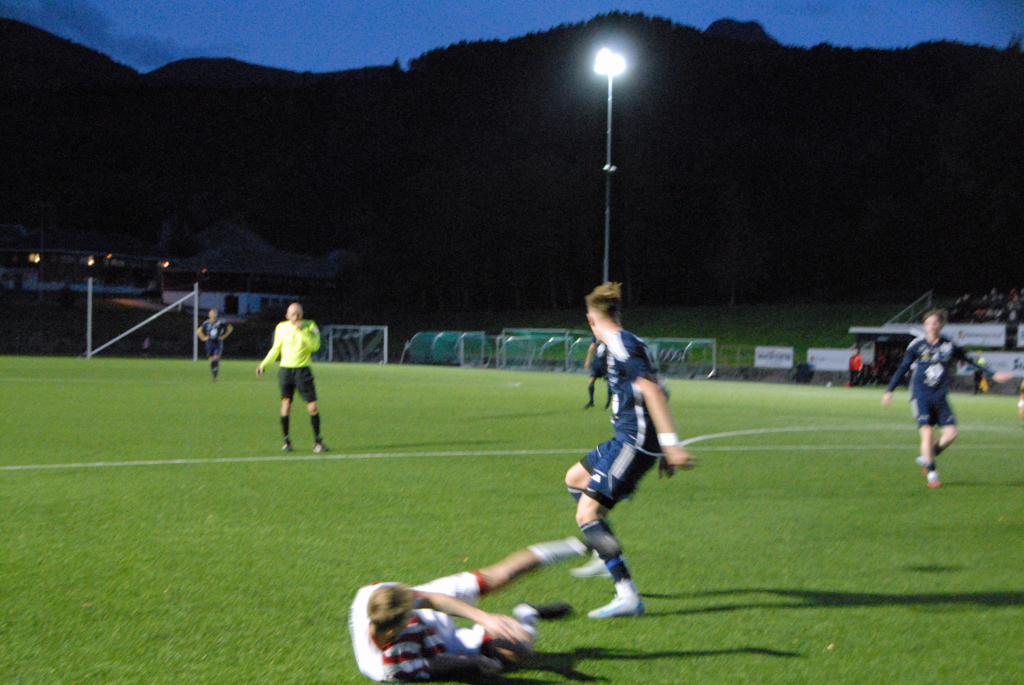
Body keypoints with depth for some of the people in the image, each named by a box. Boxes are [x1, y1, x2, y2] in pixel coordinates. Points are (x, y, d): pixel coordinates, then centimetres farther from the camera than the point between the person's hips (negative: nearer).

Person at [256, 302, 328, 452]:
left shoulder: (310, 326, 0)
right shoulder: (281, 327, 6)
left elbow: (315, 345, -13)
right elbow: (276, 349, 17)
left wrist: (303, 330, -21)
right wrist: (264, 364, 10)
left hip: (303, 370, -1)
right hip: (286, 369, 1)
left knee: (313, 406, -6)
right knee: (286, 403, -5)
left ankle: (317, 441, 5)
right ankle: (286, 441, 4)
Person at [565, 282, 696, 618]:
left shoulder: (621, 345, -14)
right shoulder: (627, 343, 16)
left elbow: (651, 390, -24)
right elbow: (656, 391, 20)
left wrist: (670, 442, -30)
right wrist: (665, 451, 22)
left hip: (635, 442, -10)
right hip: (627, 440, 10)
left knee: (586, 514, -14)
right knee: (575, 478, 27)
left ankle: (628, 596, -18)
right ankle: (606, 556, 30)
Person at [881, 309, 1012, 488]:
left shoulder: (949, 346, 6)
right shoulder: (917, 345, -1)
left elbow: (970, 361, 17)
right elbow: (903, 368, 4)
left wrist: (993, 375, 18)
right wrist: (889, 391, -1)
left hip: (940, 397, 3)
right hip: (921, 395, -3)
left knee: (951, 433, -8)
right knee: (927, 432, -14)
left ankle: (926, 458, 15)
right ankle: (931, 473, -5)